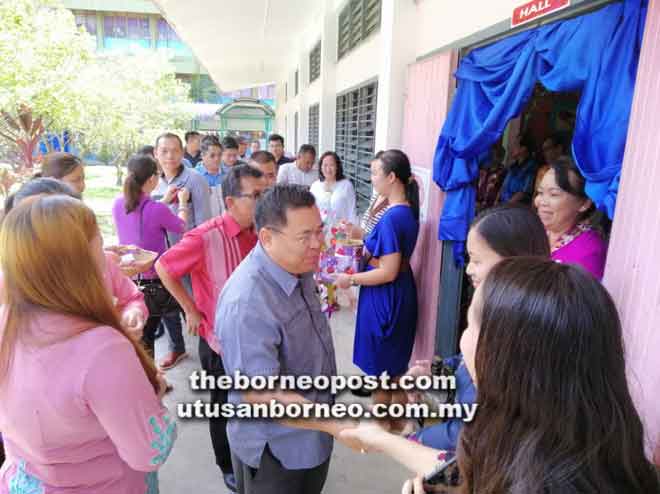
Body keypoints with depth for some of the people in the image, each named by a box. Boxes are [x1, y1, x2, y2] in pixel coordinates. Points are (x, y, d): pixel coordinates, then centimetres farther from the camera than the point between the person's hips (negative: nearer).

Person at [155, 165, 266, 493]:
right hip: (221, 341, -5)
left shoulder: (260, 233, -7)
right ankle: (228, 466, 41)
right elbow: (163, 268, -13)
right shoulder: (206, 237, -23)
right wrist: (191, 310, -11)